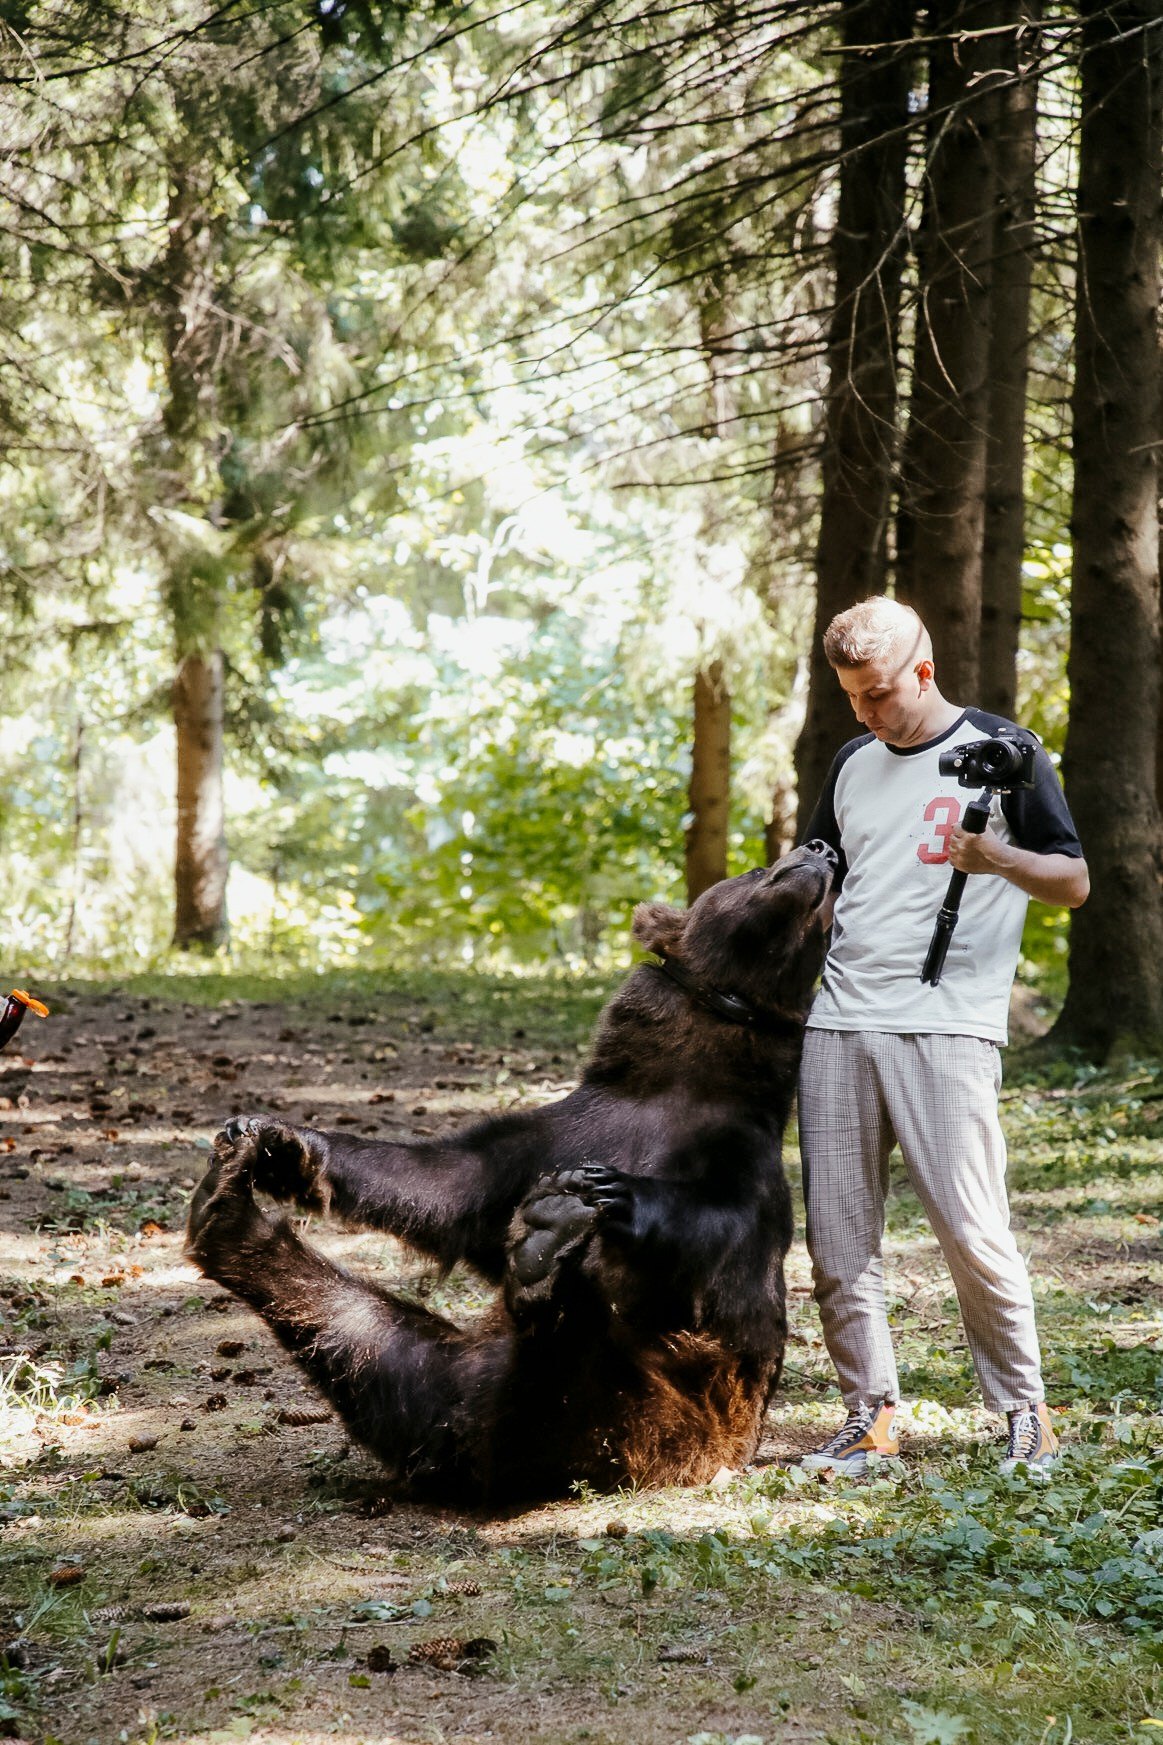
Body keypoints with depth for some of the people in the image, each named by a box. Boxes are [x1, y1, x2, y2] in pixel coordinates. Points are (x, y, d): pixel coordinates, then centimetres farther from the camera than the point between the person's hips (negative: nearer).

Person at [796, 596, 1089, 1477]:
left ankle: (1027, 1412, 6)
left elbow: (1075, 882, 0)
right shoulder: (855, 763, 18)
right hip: (839, 1024, 6)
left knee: (973, 1233, -8)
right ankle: (872, 1414, 12)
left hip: (947, 1030, -5)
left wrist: (997, 857, -19)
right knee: (838, 1239, 2)